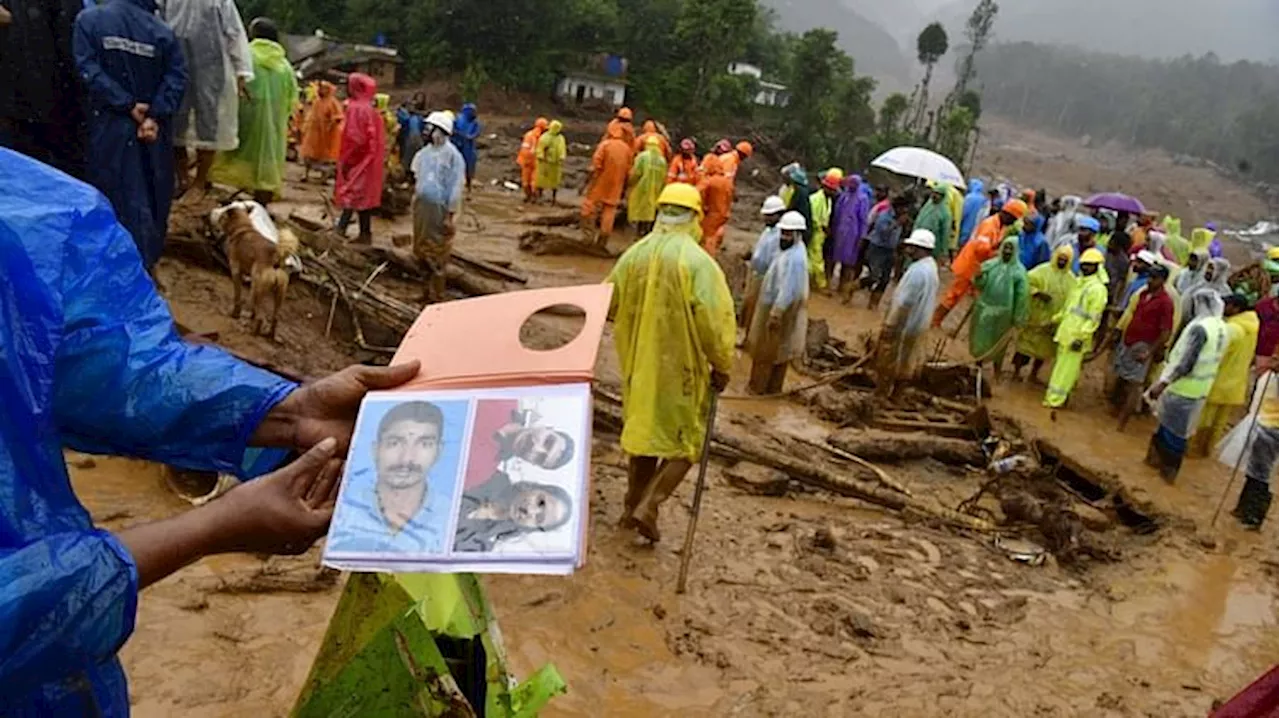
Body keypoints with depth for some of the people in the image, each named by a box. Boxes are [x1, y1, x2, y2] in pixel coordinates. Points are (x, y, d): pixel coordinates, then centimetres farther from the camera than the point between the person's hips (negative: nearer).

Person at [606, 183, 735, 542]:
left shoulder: (633, 254, -2)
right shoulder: (698, 261, -18)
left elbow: (608, 304, 8)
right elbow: (713, 320, -22)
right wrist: (721, 366, -8)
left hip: (639, 364, 5)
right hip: (682, 368, -5)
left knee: (643, 431, 21)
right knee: (684, 444, 10)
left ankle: (633, 506, 31)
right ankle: (648, 506, -2)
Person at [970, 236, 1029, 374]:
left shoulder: (1019, 271, -10)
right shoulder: (990, 264, -3)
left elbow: (1021, 296, -8)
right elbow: (979, 285, -4)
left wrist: (1018, 317, -8)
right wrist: (978, 278, -27)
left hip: (1003, 313, -2)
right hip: (984, 309, 2)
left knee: (998, 343, 11)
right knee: (980, 338, 12)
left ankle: (996, 374, 26)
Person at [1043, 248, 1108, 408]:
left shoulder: (1098, 288, -13)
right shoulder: (1080, 283, 14)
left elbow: (1094, 318, -17)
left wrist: (1081, 337, -20)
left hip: (1077, 337, -8)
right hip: (1065, 333, 8)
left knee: (1067, 369, -3)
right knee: (1061, 366, 14)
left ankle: (1055, 400, 0)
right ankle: (1054, 397, 22)